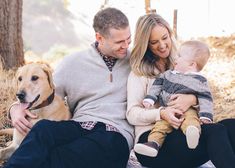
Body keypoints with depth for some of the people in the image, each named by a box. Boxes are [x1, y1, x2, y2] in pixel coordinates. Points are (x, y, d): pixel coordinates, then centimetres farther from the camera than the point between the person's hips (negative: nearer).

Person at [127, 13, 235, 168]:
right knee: (217, 131, -31)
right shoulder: (139, 72, 10)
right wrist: (161, 113, -21)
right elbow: (132, 114, -2)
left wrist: (192, 99, -13)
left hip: (187, 132, 4)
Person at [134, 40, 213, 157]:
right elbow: (157, 85, 21)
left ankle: (193, 130, -63)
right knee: (161, 124, -20)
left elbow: (205, 98, -3)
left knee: (191, 117, -36)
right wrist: (149, 99, 9)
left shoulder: (199, 81, 1)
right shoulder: (168, 74, 15)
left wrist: (205, 116, -14)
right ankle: (153, 143, -33)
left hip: (187, 110, -5)